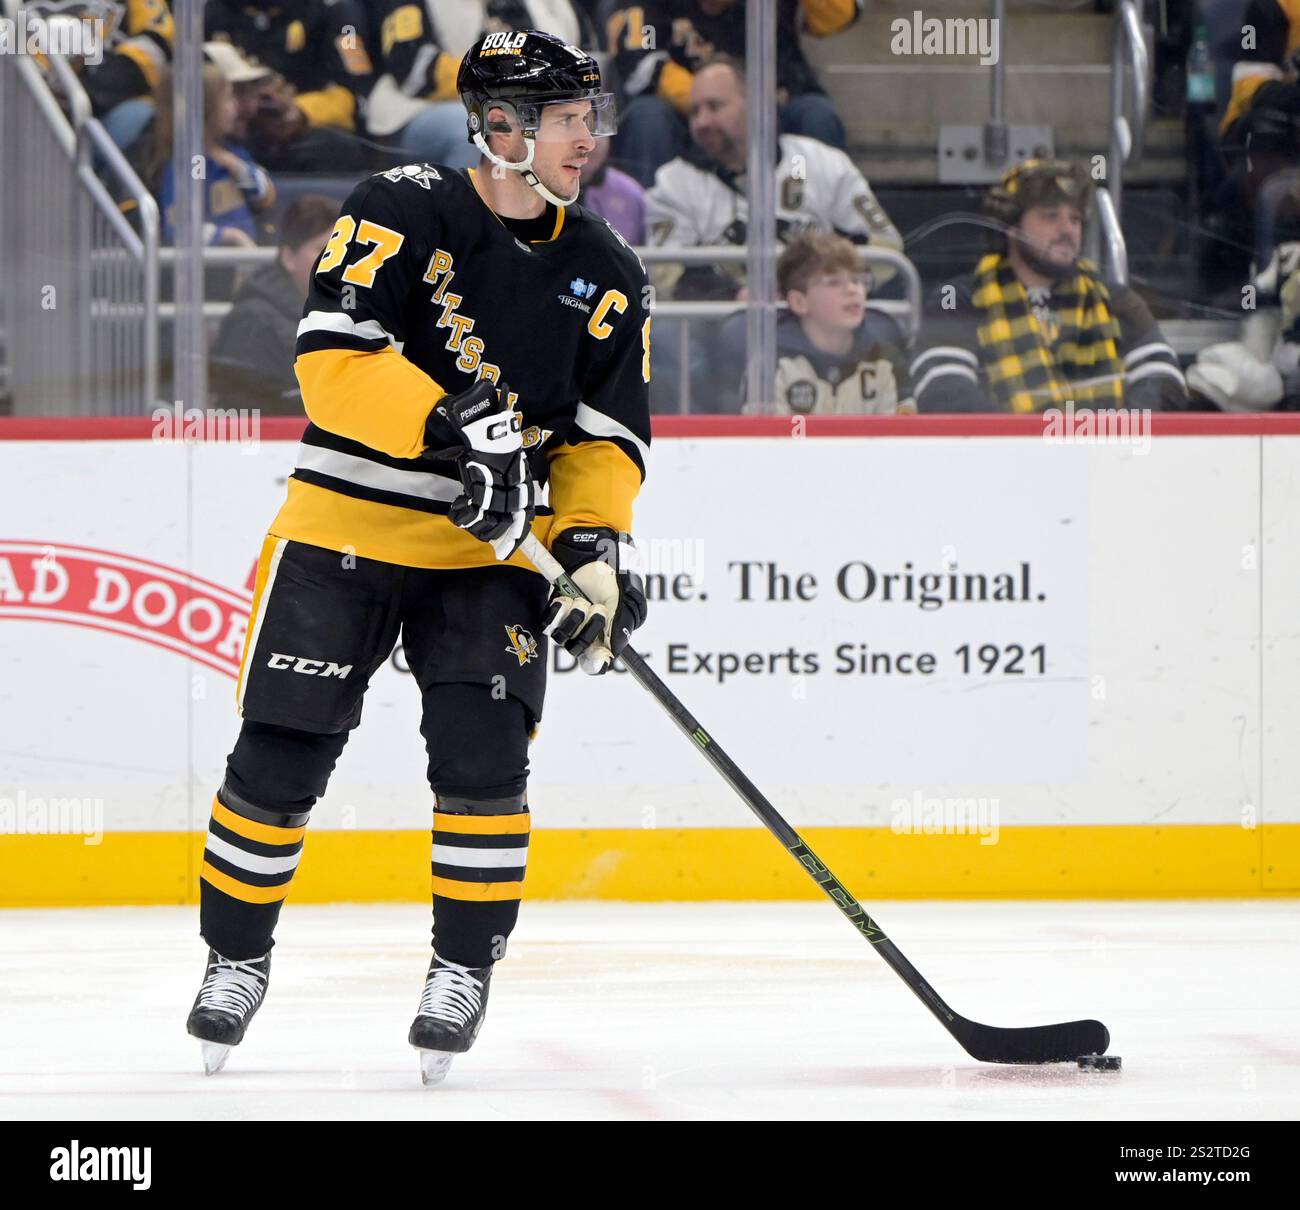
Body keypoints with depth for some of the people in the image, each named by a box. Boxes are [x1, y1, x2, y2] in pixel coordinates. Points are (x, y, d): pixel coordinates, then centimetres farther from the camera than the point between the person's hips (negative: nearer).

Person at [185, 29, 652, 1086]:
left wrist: (595, 543, -13)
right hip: (344, 525, -3)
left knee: (483, 755, -13)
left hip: (487, 553, 3)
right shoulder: (402, 213, -10)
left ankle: (464, 970, 3)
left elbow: (604, 437, 5)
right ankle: (237, 954, 19)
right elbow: (334, 355, -20)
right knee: (281, 758, -1)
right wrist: (449, 426, -31)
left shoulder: (606, 277, 4)